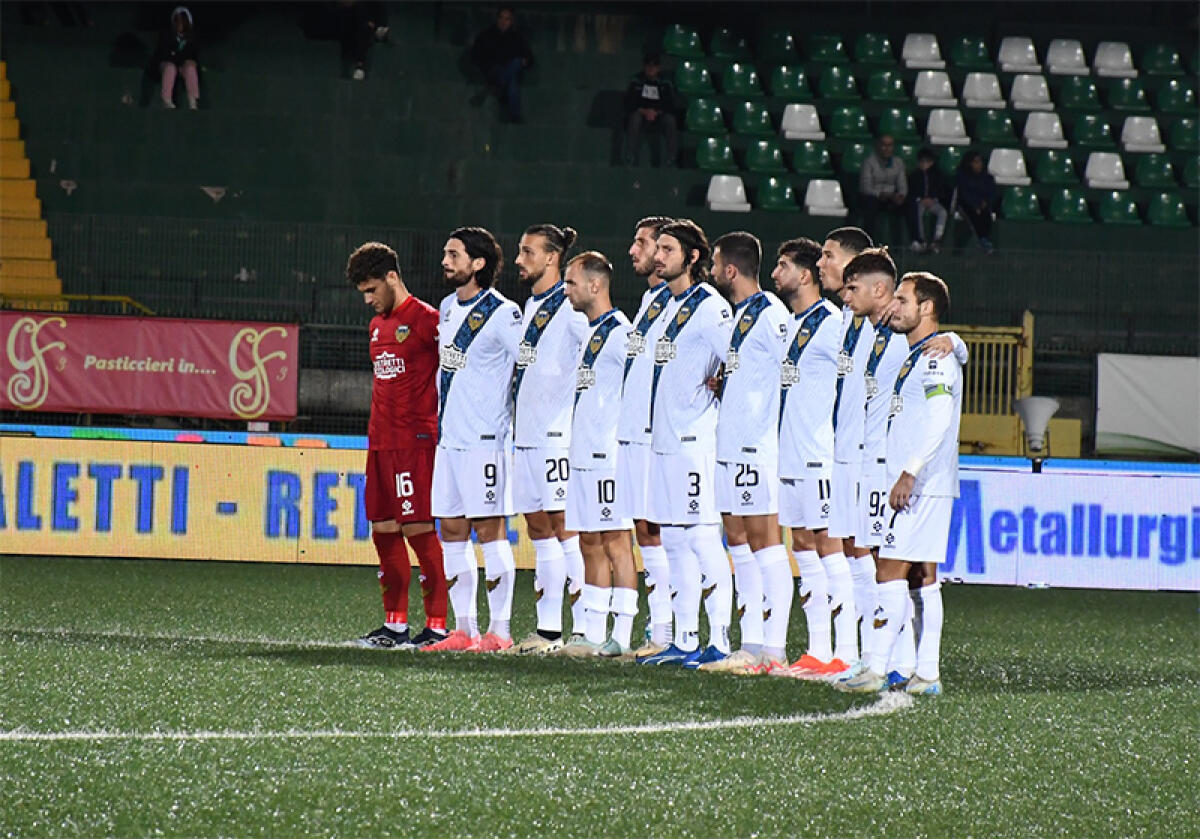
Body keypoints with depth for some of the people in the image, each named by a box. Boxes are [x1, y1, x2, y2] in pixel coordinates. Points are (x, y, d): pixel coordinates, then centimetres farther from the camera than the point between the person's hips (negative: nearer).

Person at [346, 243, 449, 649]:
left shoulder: (425, 319, -9)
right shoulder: (378, 325, 17)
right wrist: (378, 429, 18)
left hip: (415, 440, -9)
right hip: (380, 442, 9)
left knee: (418, 529, -8)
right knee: (384, 530, 8)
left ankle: (436, 627, -5)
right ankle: (395, 624, 15)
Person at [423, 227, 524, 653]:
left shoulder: (502, 313, -11)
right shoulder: (448, 307, 13)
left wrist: (521, 428, -7)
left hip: (485, 438, -8)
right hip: (448, 437, 8)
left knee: (489, 528, -6)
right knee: (452, 530, 7)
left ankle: (499, 630, -3)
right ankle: (464, 629, 12)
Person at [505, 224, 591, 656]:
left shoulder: (570, 308, -11)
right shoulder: (530, 306, 17)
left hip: (558, 434, -9)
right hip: (526, 435, 9)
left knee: (564, 525, -10)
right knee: (539, 527, 9)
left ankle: (585, 629, -9)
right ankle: (548, 628, 12)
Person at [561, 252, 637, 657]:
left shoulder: (619, 331, -12)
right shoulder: (590, 332, 18)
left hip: (610, 454, -10)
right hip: (584, 454, 10)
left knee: (615, 542, -8)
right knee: (591, 544, 11)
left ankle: (621, 638, -8)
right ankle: (593, 635, 14)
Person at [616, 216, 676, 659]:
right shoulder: (647, 301, 19)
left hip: (658, 435, -9)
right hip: (632, 432, 9)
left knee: (656, 531, -10)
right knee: (643, 530, 9)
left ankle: (667, 635, -8)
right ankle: (657, 630, 12)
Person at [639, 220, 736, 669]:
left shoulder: (710, 307, -11)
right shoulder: (669, 307, 16)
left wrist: (715, 388, -5)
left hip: (694, 439, -9)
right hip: (664, 440, 9)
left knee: (702, 538, -9)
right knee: (675, 543, 11)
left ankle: (720, 642, -7)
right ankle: (684, 641, 15)